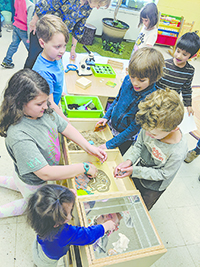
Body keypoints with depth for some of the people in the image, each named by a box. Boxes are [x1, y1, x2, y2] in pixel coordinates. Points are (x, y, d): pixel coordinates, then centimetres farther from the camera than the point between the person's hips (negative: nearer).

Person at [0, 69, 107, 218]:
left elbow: (65, 127, -6)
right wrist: (84, 168, -34)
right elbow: (46, 173, -40)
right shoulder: (18, 136, -42)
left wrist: (88, 147, -14)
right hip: (34, 184, -6)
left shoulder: (44, 111, -21)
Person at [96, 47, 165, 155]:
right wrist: (106, 116, -1)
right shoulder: (127, 79, -16)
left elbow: (134, 128, -25)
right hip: (110, 126, 5)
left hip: (126, 138, -5)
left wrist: (110, 144, -21)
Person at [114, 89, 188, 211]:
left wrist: (135, 171, -30)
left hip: (152, 188, -4)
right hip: (138, 172, 4)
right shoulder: (152, 127, -27)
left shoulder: (177, 152, -40)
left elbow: (162, 174, -23)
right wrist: (129, 160, -25)